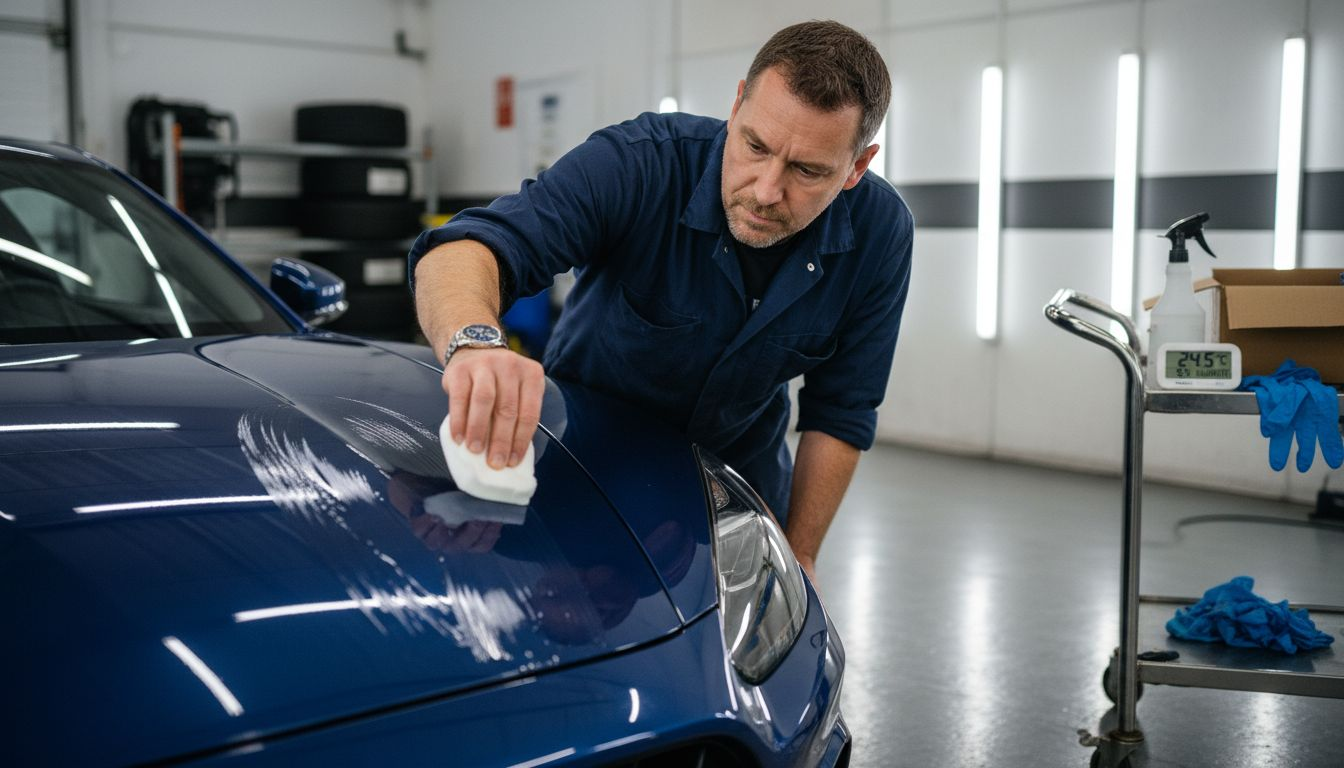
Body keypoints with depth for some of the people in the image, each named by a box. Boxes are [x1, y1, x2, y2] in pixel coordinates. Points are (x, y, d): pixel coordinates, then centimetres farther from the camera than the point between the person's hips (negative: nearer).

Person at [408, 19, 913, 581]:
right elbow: (464, 246, -46)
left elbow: (839, 414, -11)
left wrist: (798, 558, -10)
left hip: (741, 467, 2)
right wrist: (473, 342, -69)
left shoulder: (879, 233, -21)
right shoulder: (639, 164, -33)